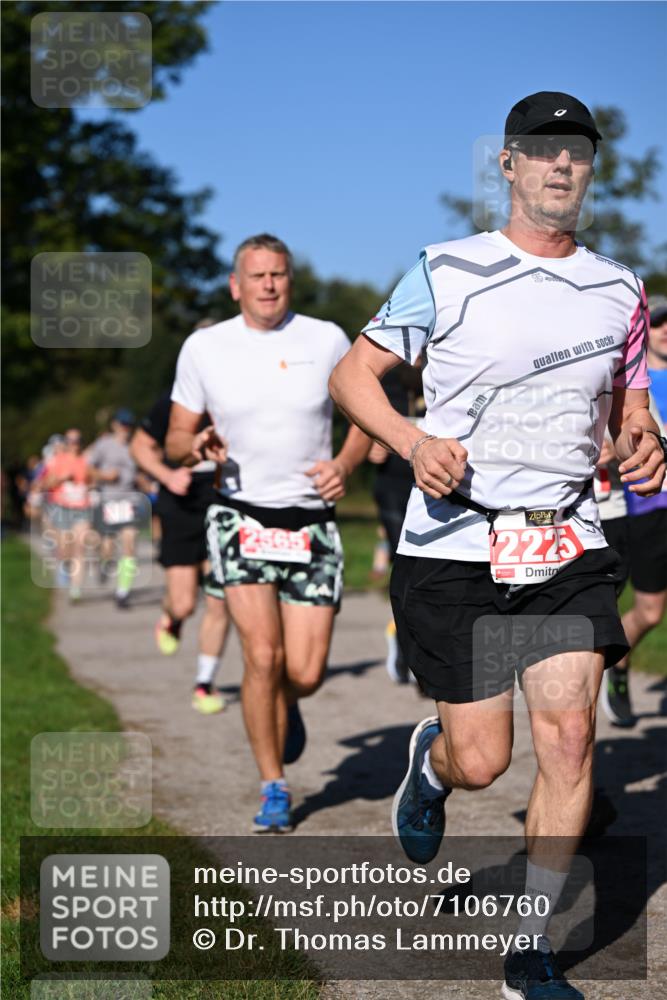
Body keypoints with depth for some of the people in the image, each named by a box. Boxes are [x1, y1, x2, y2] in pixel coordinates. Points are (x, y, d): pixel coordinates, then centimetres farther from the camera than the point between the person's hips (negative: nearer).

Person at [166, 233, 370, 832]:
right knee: (264, 655, -15)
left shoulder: (326, 340, 1)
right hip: (242, 516, -1)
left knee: (305, 673, -5)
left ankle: (286, 707, 35)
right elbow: (176, 438, 8)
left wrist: (345, 464, -11)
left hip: (312, 522, 1)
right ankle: (274, 790, 5)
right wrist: (197, 447, -16)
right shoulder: (204, 348, 1)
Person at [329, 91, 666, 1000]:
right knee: (481, 760, -2)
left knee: (569, 733, -10)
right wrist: (413, 440, -18)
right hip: (455, 545, -3)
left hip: (569, 548, 3)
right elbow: (352, 373, 1)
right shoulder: (449, 273, -2)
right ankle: (430, 761, 38)